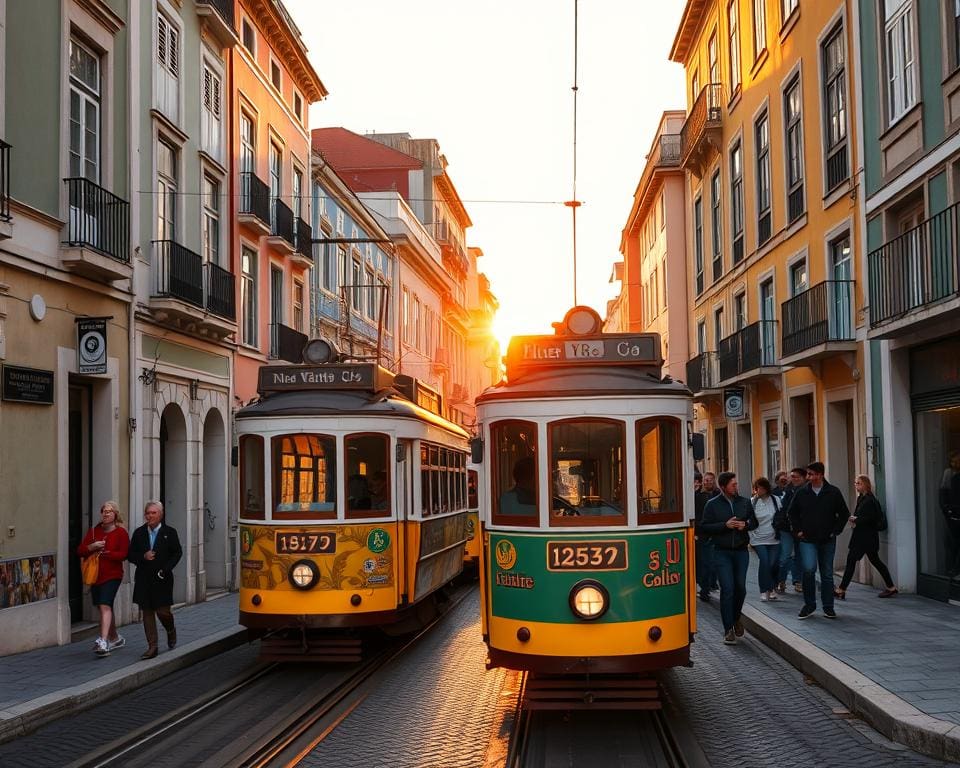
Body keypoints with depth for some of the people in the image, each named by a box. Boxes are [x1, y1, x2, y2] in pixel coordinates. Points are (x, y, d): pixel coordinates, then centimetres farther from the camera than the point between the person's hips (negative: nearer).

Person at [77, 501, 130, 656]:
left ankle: (103, 641, -28)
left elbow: (123, 554, -13)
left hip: (112, 575, -6)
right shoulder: (94, 531, 10)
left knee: (105, 606, -20)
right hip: (95, 575, 6)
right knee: (104, 608, 16)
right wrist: (92, 547, -14)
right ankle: (115, 638, 33)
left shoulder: (121, 532, -4)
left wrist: (105, 553, -17)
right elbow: (80, 550, 5)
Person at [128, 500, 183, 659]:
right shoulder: (139, 533, 7)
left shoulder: (169, 532, 0)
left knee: (163, 611, -4)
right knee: (147, 612, 2)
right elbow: (130, 555, 9)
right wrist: (143, 557, -11)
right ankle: (152, 647, 7)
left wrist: (165, 570, -10)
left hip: (162, 579, -3)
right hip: (143, 579, 3)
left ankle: (171, 630, 29)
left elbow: (177, 553, 1)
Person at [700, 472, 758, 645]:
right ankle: (728, 629, -2)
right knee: (727, 589, -8)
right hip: (722, 552, -3)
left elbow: (754, 522, 16)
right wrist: (725, 525, -16)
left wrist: (745, 524, -6)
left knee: (740, 587, 6)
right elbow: (704, 526, -6)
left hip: (741, 551, 3)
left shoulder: (744, 503, 8)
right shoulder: (712, 504, -2)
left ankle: (736, 619, 33)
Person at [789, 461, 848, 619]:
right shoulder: (802, 493, 1)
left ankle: (828, 607, 19)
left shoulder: (833, 492, -2)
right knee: (809, 569, -17)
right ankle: (809, 604, -2)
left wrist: (835, 531, -1)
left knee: (827, 574, 8)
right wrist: (798, 530, 4)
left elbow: (844, 513, 6)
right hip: (808, 540, 0)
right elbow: (792, 513, 14)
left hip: (828, 541, 0)